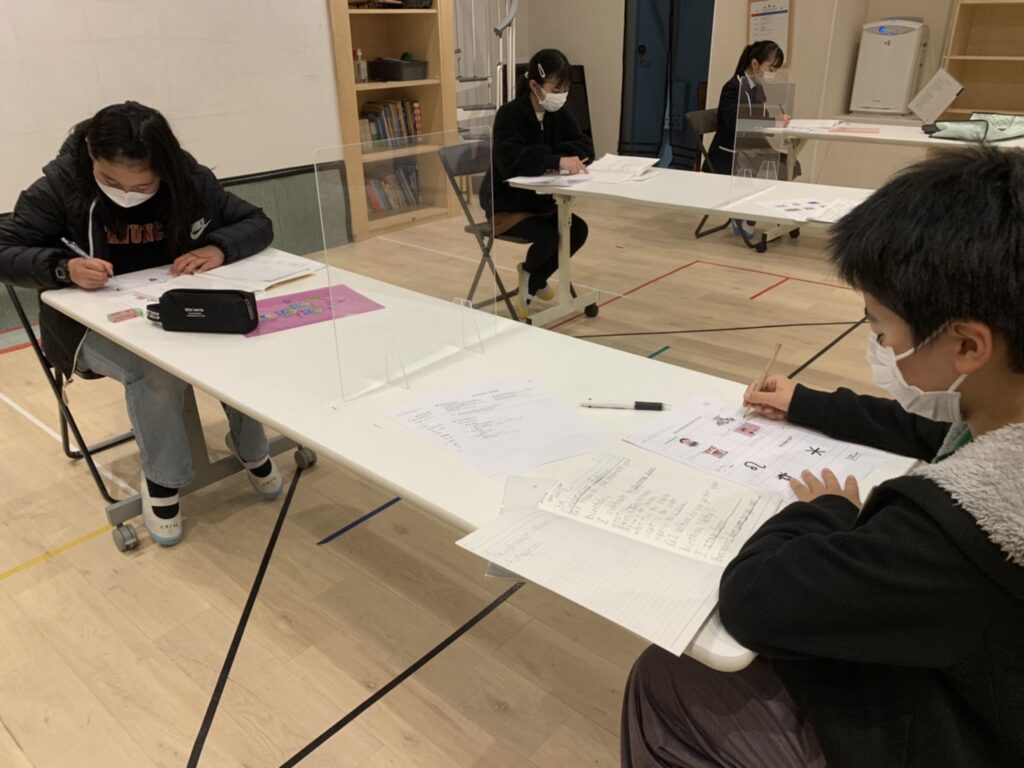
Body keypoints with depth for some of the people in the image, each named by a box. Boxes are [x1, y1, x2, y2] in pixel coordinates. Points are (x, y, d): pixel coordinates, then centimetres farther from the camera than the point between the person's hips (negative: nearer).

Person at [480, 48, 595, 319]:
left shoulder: (560, 114, 2)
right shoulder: (509, 114, -19)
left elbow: (585, 149, -6)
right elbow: (512, 162, -35)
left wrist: (558, 158, -26)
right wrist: (556, 160, -45)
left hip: (541, 200, 7)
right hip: (506, 203, -7)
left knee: (578, 230, -13)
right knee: (549, 236, -28)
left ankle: (533, 279, 11)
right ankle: (531, 275, 8)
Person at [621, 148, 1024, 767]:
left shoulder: (960, 514, -41)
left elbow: (750, 598, -32)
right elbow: (932, 432, 11)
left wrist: (828, 514, -15)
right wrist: (807, 406, 15)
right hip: (969, 691, 8)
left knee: (664, 682, 3)